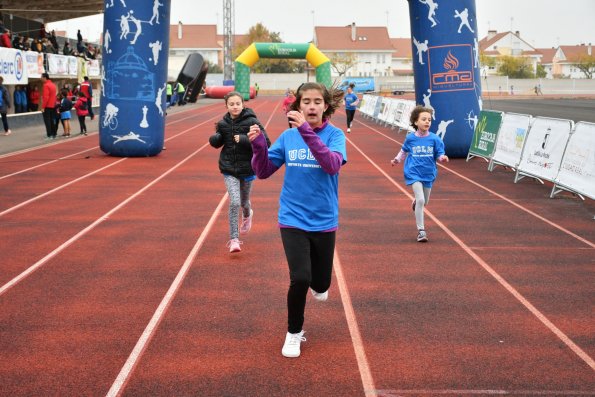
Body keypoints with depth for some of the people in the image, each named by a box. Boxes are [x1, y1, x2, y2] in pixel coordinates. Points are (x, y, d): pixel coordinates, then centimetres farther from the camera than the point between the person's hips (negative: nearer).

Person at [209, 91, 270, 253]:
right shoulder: (223, 123, -2)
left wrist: (244, 140, -27)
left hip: (247, 168, -1)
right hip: (229, 169, 1)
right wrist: (214, 139, -10)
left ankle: (247, 214, 57)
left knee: (244, 201, 20)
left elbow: (266, 143, -17)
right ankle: (234, 239, -2)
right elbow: (218, 142, 14)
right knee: (234, 202, -14)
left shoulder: (252, 122, -13)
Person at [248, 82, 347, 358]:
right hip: (293, 219, 0)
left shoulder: (334, 135, -10)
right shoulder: (288, 136, -2)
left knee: (321, 285, 12)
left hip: (323, 221, 0)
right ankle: (294, 333, 10)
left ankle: (315, 284, 51)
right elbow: (264, 171, 0)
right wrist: (258, 145, -18)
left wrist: (307, 131, -39)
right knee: (300, 279, -15)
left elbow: (333, 165, -29)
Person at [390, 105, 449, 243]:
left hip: (428, 174, 3)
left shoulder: (434, 139, -6)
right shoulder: (410, 138, -4)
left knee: (425, 201, 17)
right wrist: (397, 159, 2)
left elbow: (439, 155, -3)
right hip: (414, 173, -3)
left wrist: (443, 158, -23)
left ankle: (415, 202, 57)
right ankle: (421, 230, -6)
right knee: (420, 200, -16)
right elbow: (404, 151, 14)